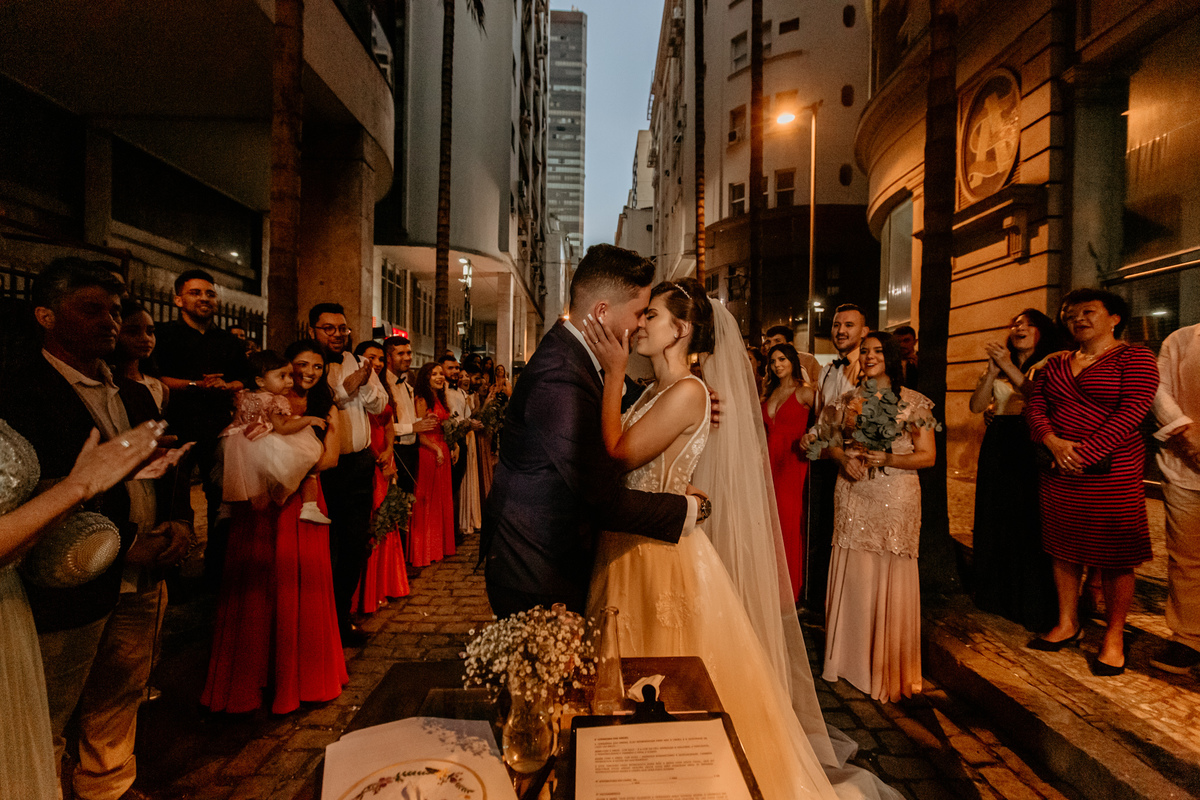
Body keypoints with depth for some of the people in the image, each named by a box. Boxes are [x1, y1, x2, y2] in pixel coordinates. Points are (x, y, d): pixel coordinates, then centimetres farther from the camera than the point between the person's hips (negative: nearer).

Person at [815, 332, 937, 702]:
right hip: (853, 498, 2)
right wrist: (844, 458, -7)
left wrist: (885, 458, -16)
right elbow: (825, 443, 13)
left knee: (892, 580, 2)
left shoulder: (913, 402, 2)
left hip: (896, 499, -2)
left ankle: (890, 667, 20)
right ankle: (852, 657, 23)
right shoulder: (846, 400, 10)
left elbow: (927, 456, -2)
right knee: (852, 575, 5)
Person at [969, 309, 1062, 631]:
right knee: (997, 518, 9)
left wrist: (1008, 367, -18)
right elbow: (976, 405, 2)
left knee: (1029, 522, -3)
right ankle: (998, 595, 23)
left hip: (1032, 447, -4)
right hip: (998, 447, 4)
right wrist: (993, 369, -7)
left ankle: (1033, 603, 12)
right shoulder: (996, 368, 14)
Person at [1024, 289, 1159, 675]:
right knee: (1064, 549, 12)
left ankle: (1114, 637, 19)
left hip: (1111, 471, -5)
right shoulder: (1055, 363, 13)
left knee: (1114, 556, 3)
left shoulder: (1135, 358, -2)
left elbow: (1131, 412, -13)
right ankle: (1067, 624, 26)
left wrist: (1085, 454, -18)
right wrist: (1053, 441, -12)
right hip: (1058, 471, 5)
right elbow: (1034, 405, 6)